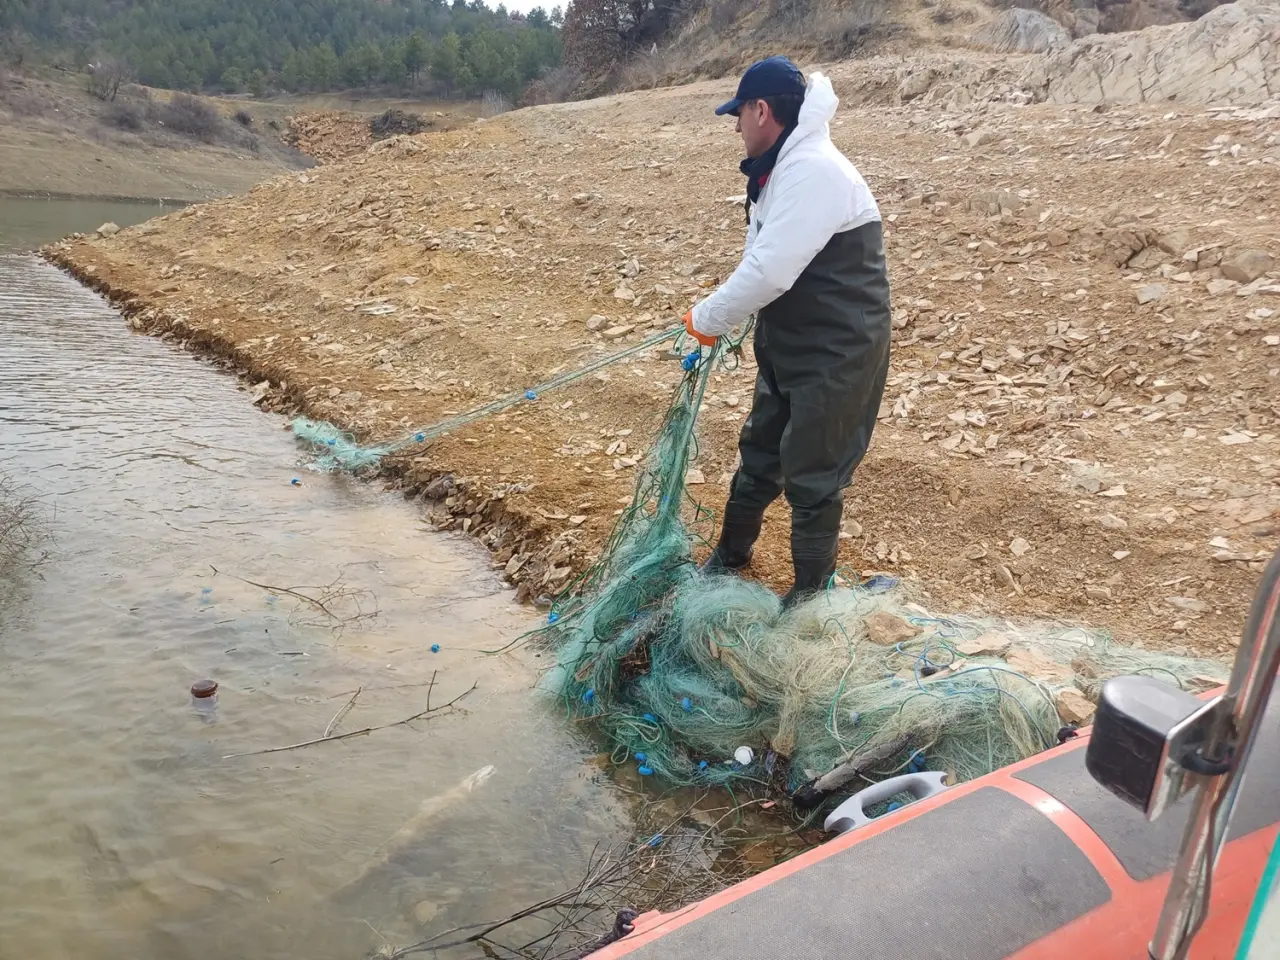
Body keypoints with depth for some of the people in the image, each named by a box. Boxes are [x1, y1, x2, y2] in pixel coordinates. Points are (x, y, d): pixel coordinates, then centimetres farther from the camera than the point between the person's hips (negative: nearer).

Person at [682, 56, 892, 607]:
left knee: (811, 477, 2)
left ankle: (810, 597, 21)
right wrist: (720, 317, 4)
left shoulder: (814, 170, -24)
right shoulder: (780, 168, 9)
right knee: (760, 454, 22)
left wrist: (706, 321, -17)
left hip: (836, 354, -10)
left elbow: (769, 272, -29)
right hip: (788, 347, 10)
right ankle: (731, 555, 43)